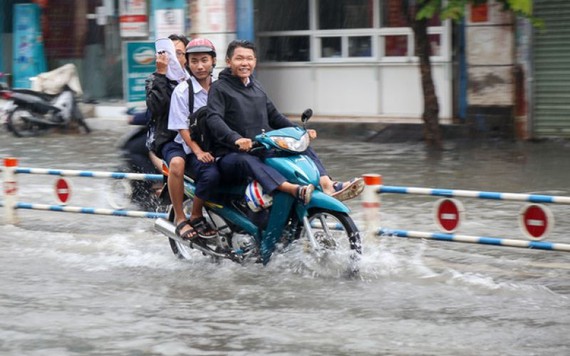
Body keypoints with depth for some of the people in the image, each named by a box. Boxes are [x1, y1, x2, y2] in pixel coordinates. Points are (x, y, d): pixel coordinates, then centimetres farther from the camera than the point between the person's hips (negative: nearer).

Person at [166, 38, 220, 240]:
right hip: (185, 145, -2)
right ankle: (179, 218, -24)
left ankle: (196, 216, -4)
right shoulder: (182, 91, -5)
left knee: (211, 175, -30)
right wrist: (198, 151, -21)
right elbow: (182, 127, -9)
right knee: (177, 163, -37)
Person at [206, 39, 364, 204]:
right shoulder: (219, 88, -3)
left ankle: (328, 186, -27)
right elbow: (214, 120, -19)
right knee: (246, 161, -39)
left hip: (264, 150, 7)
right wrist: (235, 139, -36)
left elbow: (273, 116, 23)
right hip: (231, 154, -7)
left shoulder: (256, 87, 19)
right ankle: (295, 190, -60)